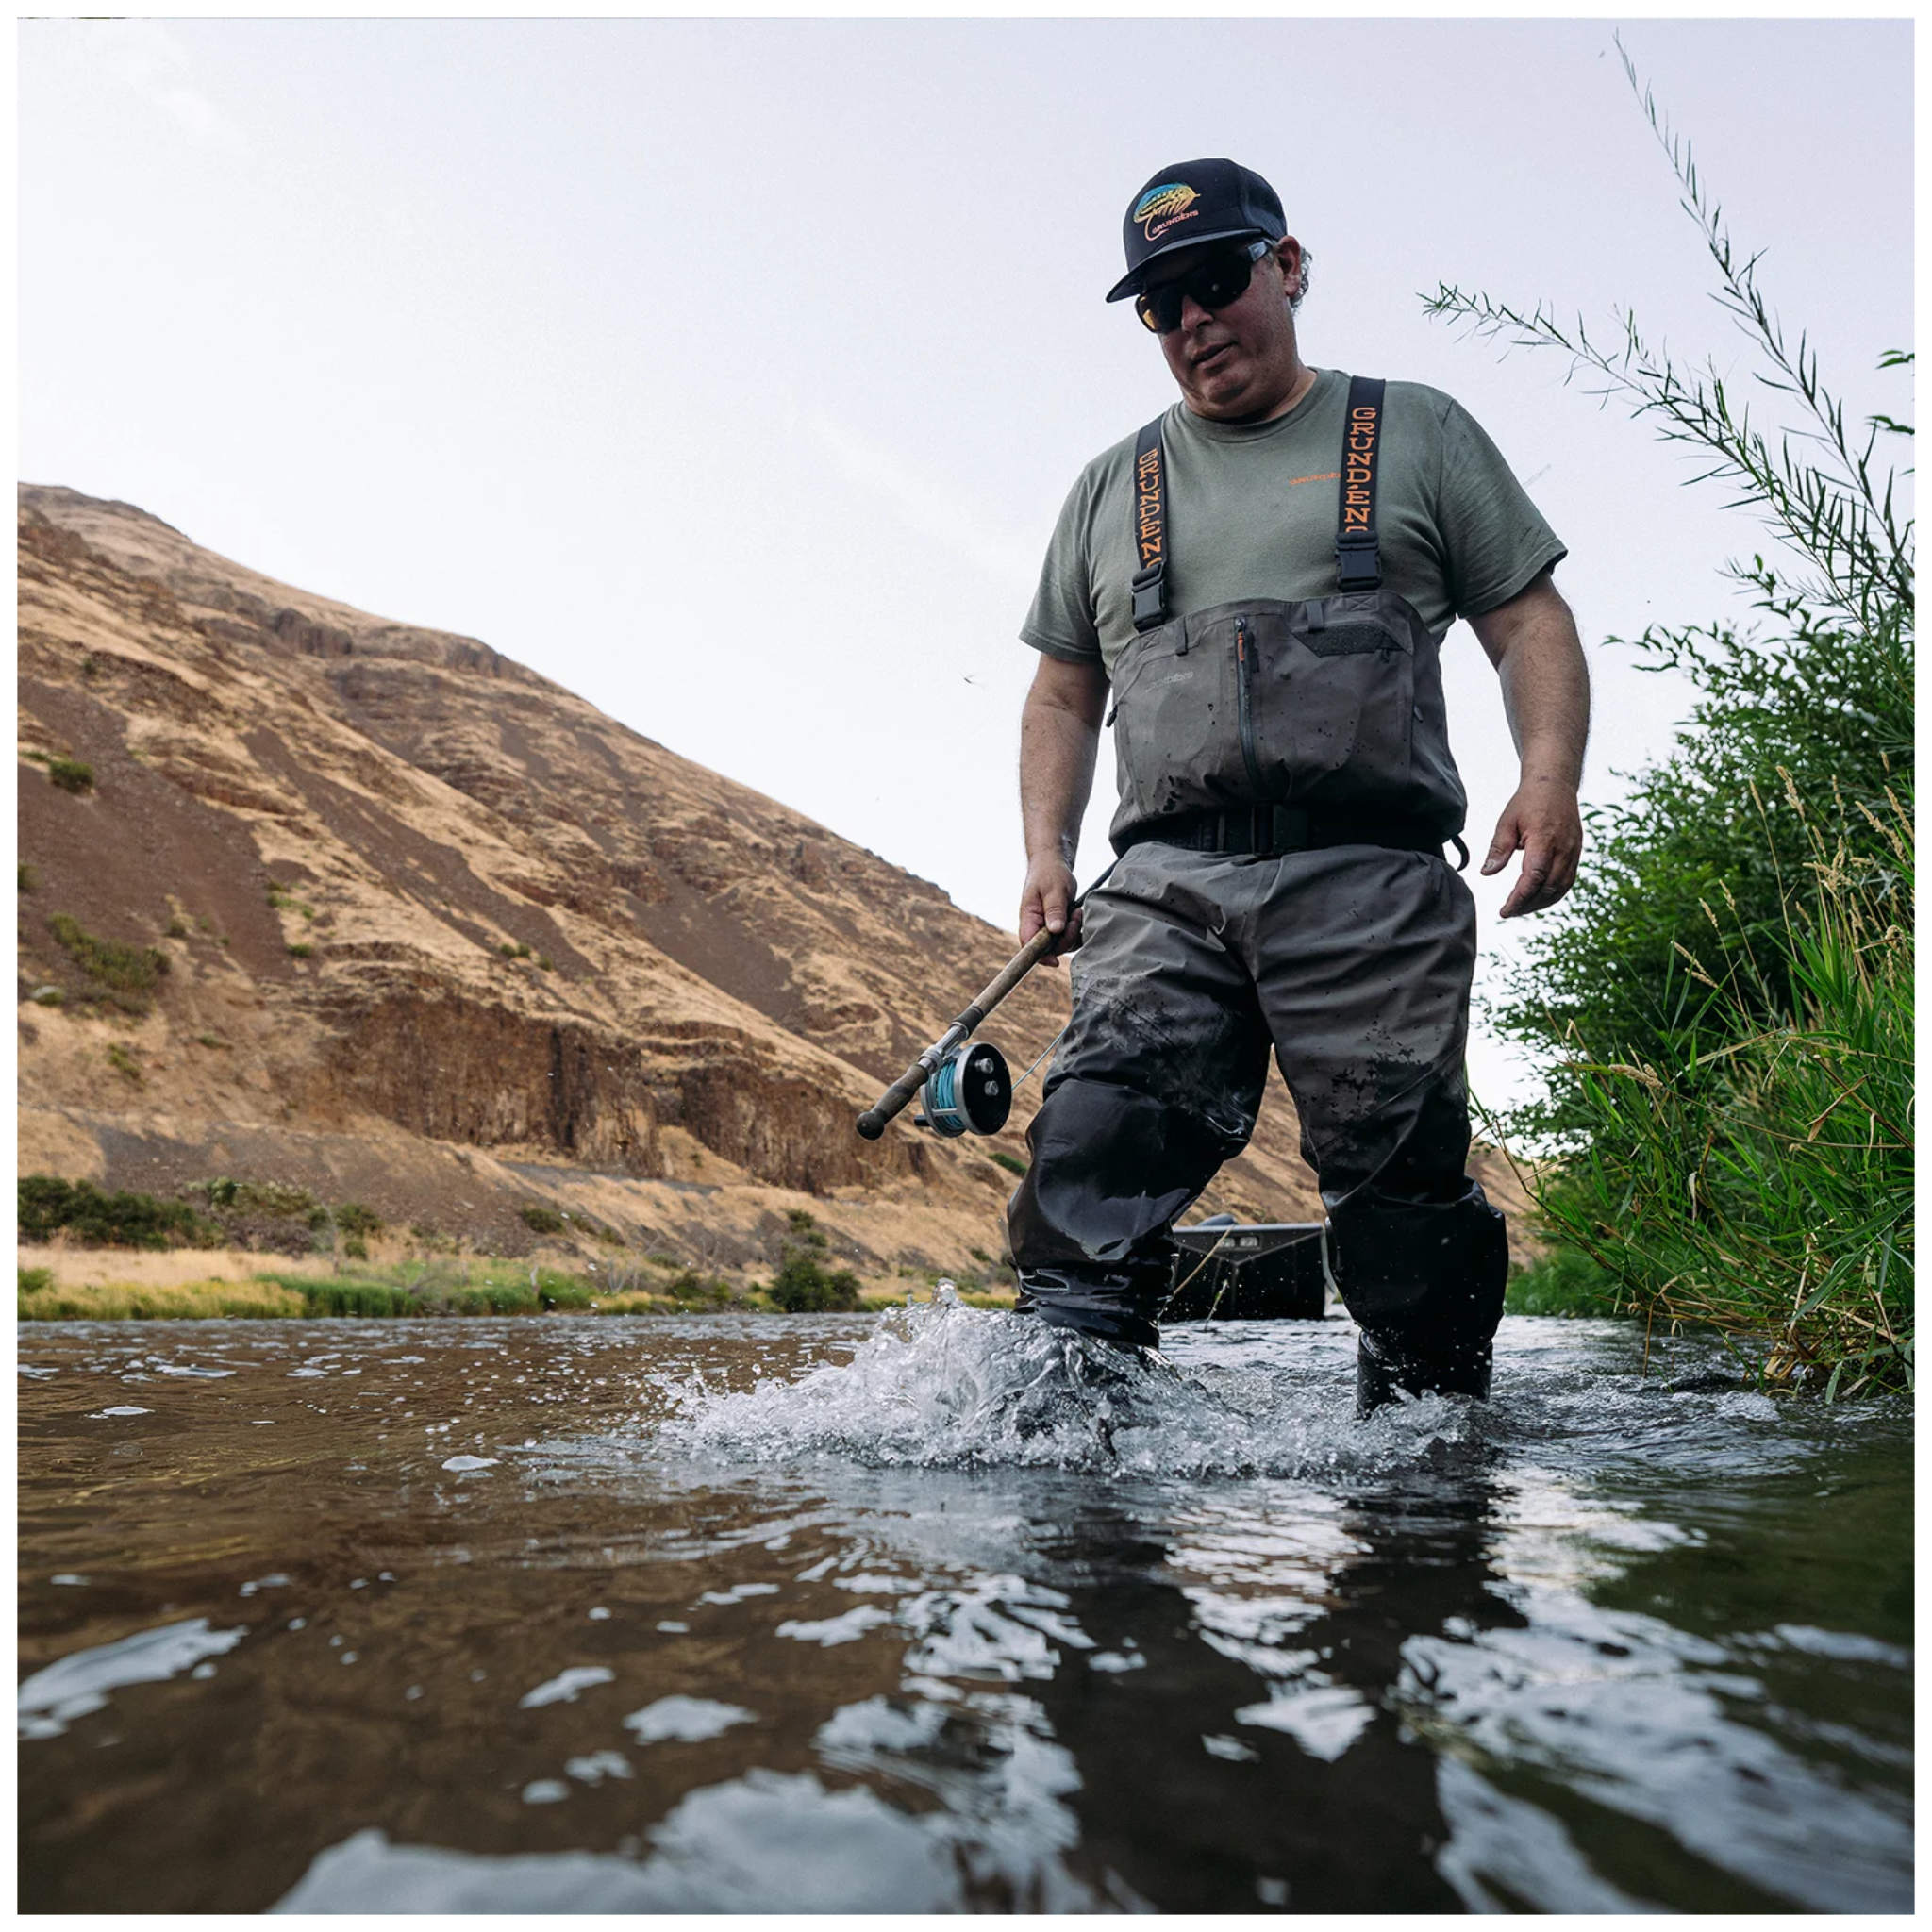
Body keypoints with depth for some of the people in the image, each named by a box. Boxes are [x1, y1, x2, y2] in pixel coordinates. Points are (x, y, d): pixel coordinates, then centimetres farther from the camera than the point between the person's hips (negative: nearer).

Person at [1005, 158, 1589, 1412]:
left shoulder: (1416, 435, 17)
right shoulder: (1113, 489, 24)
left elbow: (1530, 624, 12)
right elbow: (1065, 695, 24)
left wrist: (1549, 778, -7)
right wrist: (1047, 851, 8)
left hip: (1371, 882, -2)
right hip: (1169, 883, 2)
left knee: (1401, 1191, -4)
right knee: (1096, 1143, -17)